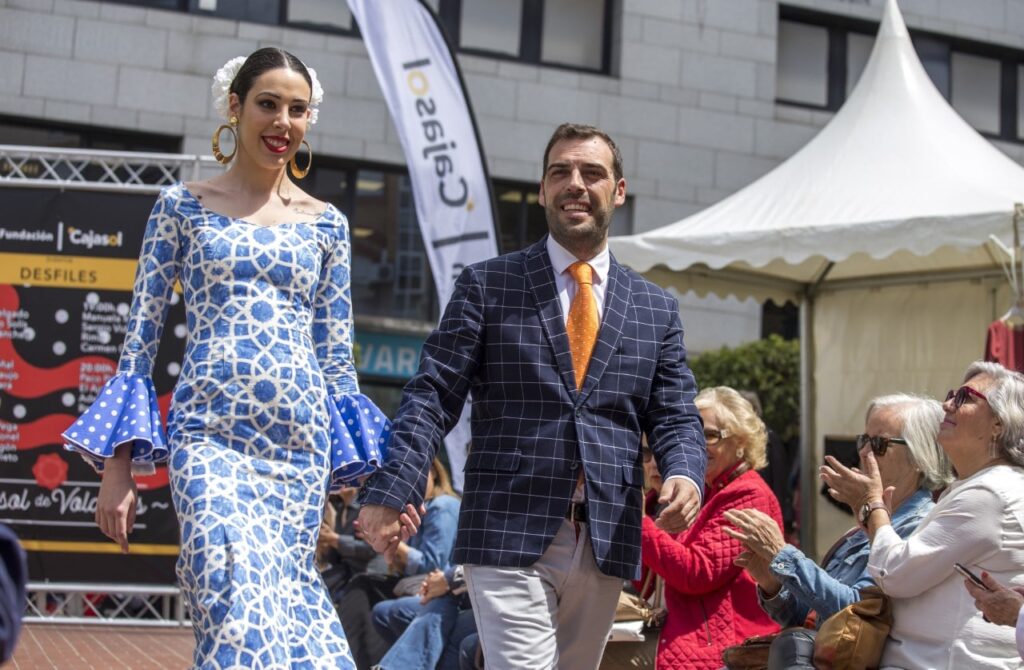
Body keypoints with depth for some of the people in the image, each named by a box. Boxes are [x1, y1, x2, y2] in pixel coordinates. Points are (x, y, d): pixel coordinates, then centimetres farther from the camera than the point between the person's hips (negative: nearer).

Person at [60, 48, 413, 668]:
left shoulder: (326, 224, 13)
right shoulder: (184, 206, 8)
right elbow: (141, 340, 6)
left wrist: (383, 476, 10)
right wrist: (118, 467, -1)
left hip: (302, 445, 3)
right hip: (210, 437, -3)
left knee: (282, 599, 5)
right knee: (242, 606, -21)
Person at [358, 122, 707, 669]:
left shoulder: (656, 309, 13)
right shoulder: (487, 286, 4)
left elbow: (674, 418, 10)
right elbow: (433, 397, -2)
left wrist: (683, 475, -13)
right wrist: (390, 490, -16)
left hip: (608, 542, 4)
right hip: (510, 535, -4)